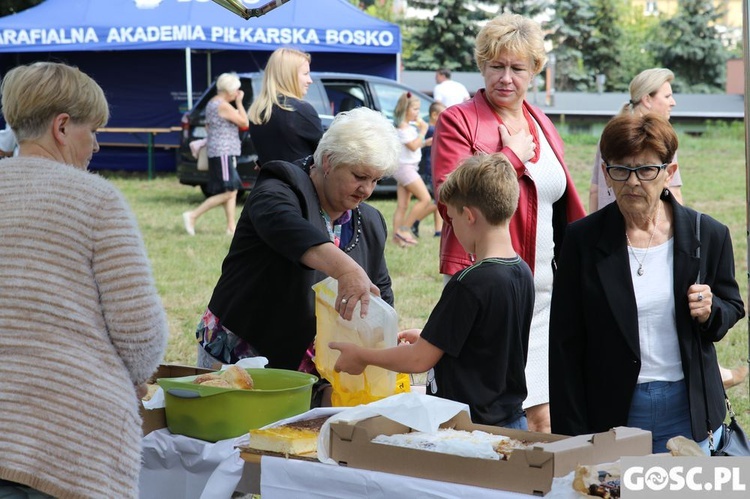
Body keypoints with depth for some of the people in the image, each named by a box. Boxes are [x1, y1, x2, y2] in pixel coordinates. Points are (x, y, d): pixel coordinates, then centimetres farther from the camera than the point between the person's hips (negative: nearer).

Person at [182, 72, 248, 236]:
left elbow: (208, 126, 24)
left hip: (217, 152, 11)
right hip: (224, 153, -11)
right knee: (228, 193, -9)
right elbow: (244, 123, -14)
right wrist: (239, 103, -6)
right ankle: (193, 216, -9)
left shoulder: (212, 103, 15)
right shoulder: (224, 106, -16)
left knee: (232, 191, 10)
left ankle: (231, 227, 9)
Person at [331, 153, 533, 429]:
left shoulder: (470, 283, -19)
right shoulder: (523, 273, 6)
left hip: (470, 426, -9)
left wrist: (360, 356, 1)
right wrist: (426, 338, 28)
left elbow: (420, 360, -13)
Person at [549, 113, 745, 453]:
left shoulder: (708, 235, 0)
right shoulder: (583, 239, -3)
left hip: (687, 412, 1)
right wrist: (572, 437, -5)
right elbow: (565, 345, -2)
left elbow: (732, 307, 14)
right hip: (610, 413, -1)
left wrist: (710, 312, -11)